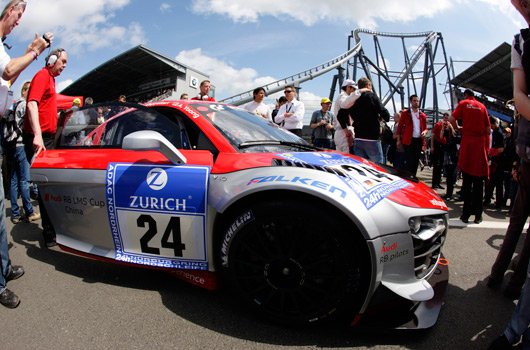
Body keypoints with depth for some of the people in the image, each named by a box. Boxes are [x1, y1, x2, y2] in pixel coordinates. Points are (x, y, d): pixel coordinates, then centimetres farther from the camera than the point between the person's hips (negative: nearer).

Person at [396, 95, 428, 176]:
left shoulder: (422, 115, 15)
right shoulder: (405, 113, 4)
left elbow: (425, 128, 20)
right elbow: (400, 126, 4)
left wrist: (424, 132, -4)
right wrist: (399, 140, -1)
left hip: (419, 141, 5)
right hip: (408, 141, -4)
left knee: (416, 162, 8)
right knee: (410, 162, -9)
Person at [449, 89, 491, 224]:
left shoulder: (463, 103, 6)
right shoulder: (482, 106, 11)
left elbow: (451, 119, -7)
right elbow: (488, 130, 8)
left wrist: (458, 128, 11)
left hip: (467, 143, -2)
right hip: (481, 143, 2)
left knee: (467, 180, 1)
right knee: (478, 181, 6)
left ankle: (466, 214, 0)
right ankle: (478, 215, 9)